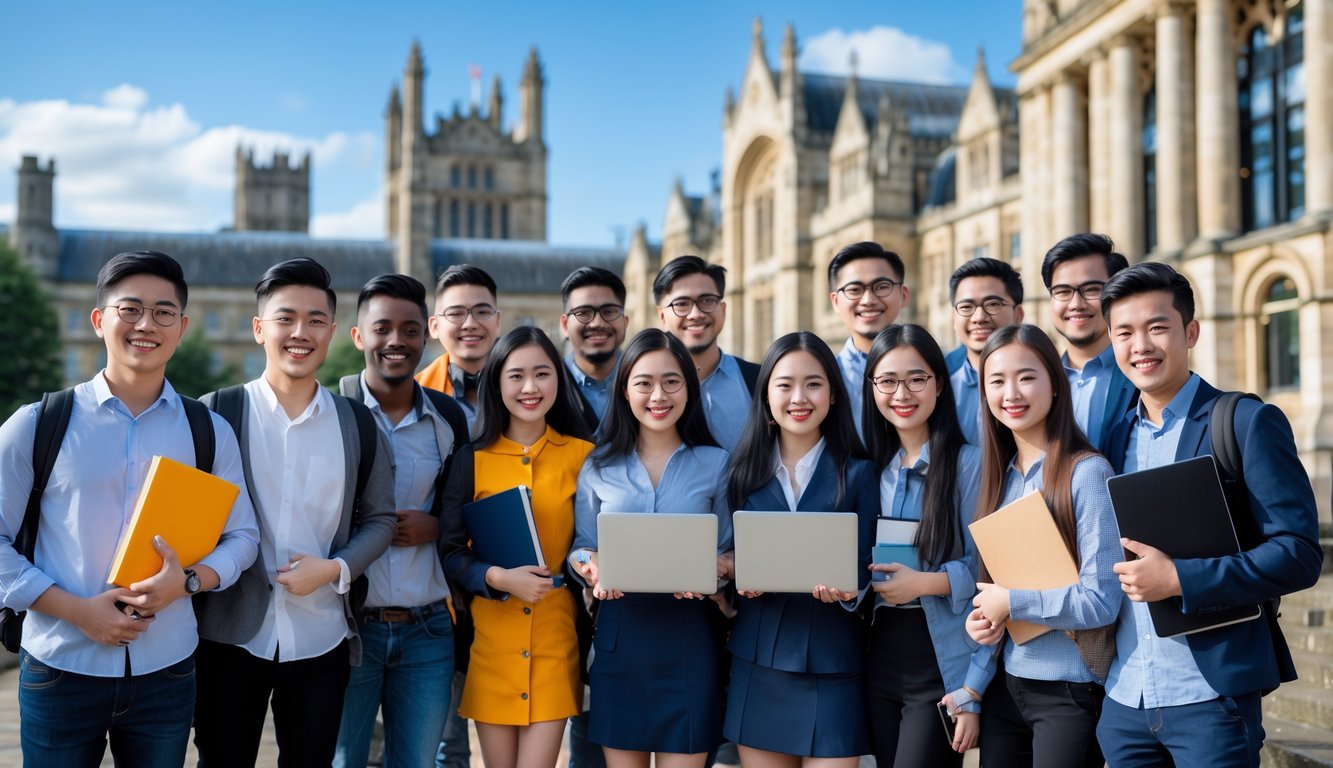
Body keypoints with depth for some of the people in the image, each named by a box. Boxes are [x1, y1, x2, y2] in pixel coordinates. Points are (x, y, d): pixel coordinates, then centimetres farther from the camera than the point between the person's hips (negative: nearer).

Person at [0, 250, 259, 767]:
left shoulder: (210, 433, 5)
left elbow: (241, 536, 7)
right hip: (61, 667, -1)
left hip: (166, 671, 2)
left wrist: (189, 580, -13)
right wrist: (78, 610, -13)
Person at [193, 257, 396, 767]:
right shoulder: (216, 413, -1)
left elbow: (379, 518, 6)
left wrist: (335, 568, -9)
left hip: (321, 641, 2)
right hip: (229, 636, -1)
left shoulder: (358, 424, 4)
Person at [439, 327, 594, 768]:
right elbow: (451, 552, -3)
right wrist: (500, 578, -18)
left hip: (555, 640, 0)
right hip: (491, 639, 0)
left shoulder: (582, 455, 1)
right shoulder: (473, 460, 1)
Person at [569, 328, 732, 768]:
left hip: (690, 636, -1)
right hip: (619, 635, 1)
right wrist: (592, 566, -15)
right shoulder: (599, 466, 6)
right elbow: (581, 549, 8)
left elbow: (730, 552, 7)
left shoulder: (715, 463, 3)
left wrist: (717, 569, -15)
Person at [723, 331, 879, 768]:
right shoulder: (746, 470, 7)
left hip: (831, 662, -2)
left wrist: (846, 589, -22)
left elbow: (864, 568, -1)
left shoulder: (857, 473, 0)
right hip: (757, 657, 3)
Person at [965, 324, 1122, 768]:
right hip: (1007, 681, 6)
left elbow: (1100, 602, -17)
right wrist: (981, 617, -4)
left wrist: (1011, 602, -13)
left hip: (1070, 688, -6)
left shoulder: (1086, 473, -13)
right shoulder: (999, 477, 7)